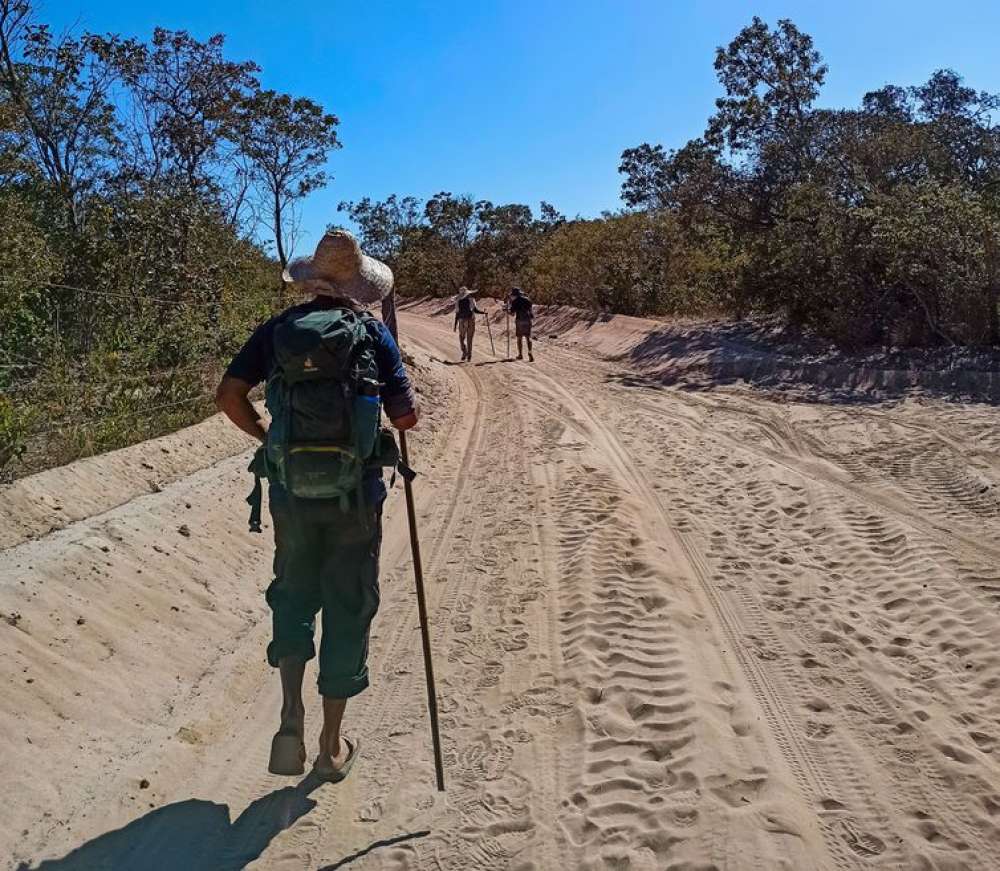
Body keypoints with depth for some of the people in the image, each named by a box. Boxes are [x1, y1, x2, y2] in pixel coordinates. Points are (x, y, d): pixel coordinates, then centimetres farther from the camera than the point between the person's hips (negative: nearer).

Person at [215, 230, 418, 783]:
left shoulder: (277, 329, 3)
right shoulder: (373, 334, -2)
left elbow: (228, 396, -3)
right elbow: (406, 416, -6)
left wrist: (267, 436, 12)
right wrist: (388, 400, 16)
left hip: (291, 492, 2)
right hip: (355, 496, -1)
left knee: (293, 596, 22)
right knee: (347, 609, 11)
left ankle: (291, 717, 7)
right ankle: (332, 745, 21)